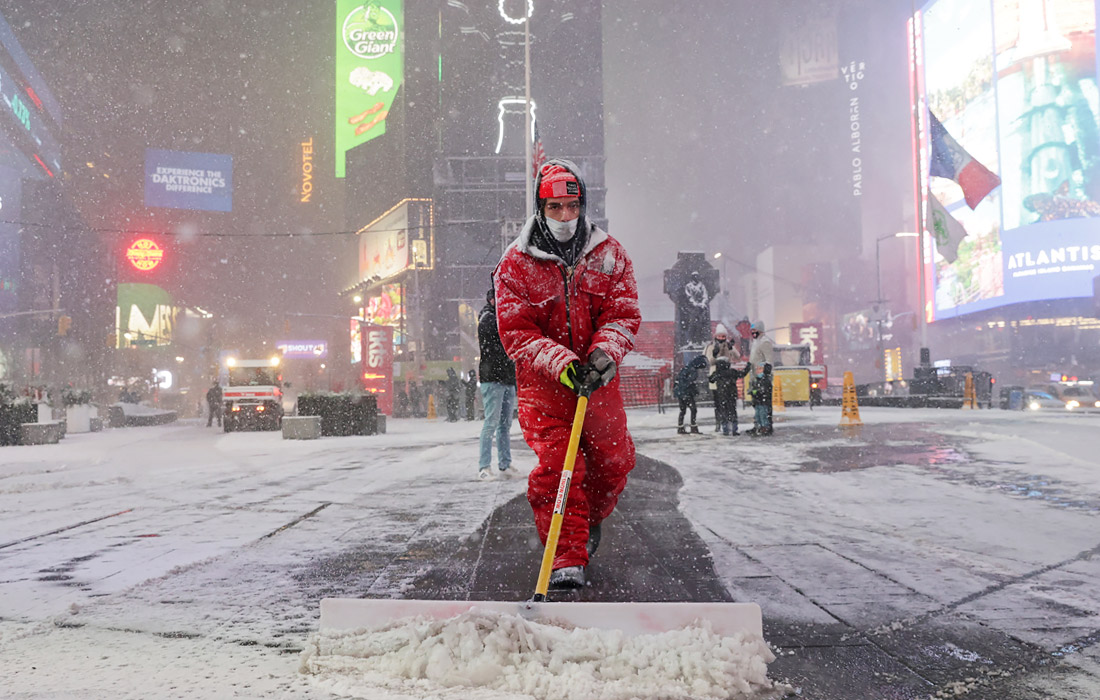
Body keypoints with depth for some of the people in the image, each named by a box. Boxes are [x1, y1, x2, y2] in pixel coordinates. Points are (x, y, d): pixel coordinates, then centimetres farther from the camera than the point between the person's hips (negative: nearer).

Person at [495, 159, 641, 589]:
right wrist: (560, 363, -24)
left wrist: (603, 352, -23)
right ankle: (567, 558, -4)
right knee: (555, 465, -13)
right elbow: (515, 332, -10)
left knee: (613, 463, 9)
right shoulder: (516, 263, -6)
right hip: (543, 381, -2)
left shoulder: (609, 254, 1)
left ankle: (590, 521, 39)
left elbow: (624, 314, -3)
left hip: (598, 377, 3)